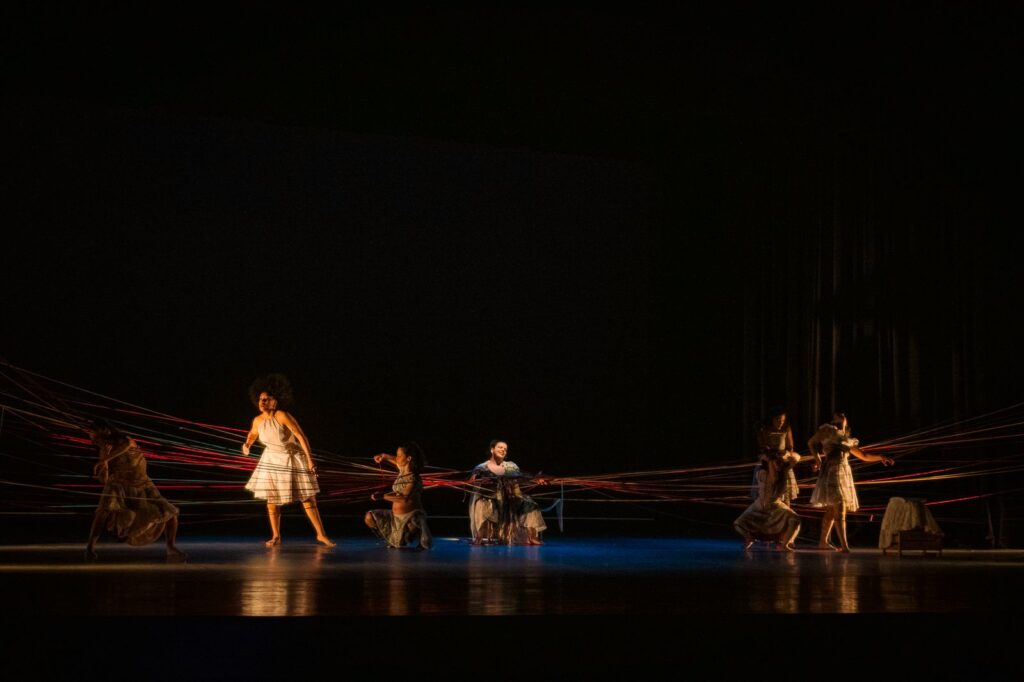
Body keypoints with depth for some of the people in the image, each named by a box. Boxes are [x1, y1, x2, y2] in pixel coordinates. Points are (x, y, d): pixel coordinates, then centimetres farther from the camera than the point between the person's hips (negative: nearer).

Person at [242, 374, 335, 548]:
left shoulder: (282, 416, -26)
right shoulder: (258, 420, -8)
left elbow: (301, 436, -25)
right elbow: (252, 434, 16)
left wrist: (310, 460, -28)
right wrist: (247, 444, -6)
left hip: (293, 459, -5)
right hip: (272, 460, 5)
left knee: (308, 499, -1)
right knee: (271, 499, 4)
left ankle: (321, 535, 7)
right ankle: (276, 536, 18)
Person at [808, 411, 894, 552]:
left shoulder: (848, 440, 25)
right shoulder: (828, 429, 8)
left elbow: (864, 456, 29)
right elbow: (811, 443, 5)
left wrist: (880, 458, 18)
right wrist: (817, 459, -8)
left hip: (845, 473, 7)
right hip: (832, 471, -7)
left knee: (831, 511, 11)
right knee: (839, 509, -17)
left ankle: (823, 542, 20)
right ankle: (844, 545, -25)